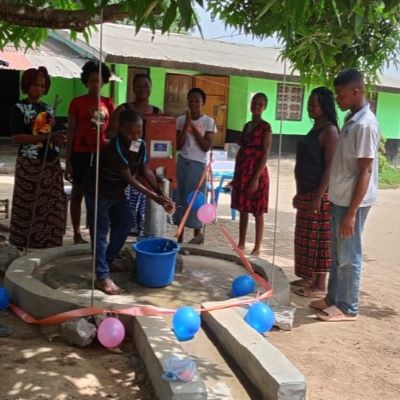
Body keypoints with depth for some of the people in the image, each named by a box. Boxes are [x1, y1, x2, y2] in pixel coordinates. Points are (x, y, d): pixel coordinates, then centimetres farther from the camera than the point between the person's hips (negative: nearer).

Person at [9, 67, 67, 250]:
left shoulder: (48, 108, 13)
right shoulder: (18, 108, -5)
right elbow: (18, 137, -15)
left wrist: (58, 138, -3)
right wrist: (47, 137, -22)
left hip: (51, 162, 6)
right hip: (29, 163, -6)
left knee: (53, 204, 6)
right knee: (27, 205, 0)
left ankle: (47, 242, 19)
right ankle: (24, 244, 11)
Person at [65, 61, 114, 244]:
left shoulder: (108, 103, 8)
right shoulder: (77, 102, -1)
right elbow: (71, 132, -1)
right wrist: (68, 160, -5)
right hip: (81, 153, -3)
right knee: (78, 193, 5)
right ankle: (77, 234, 12)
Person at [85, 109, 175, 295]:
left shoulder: (140, 145, -10)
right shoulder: (115, 148, -33)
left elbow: (142, 170, -3)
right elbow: (130, 179, -32)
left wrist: (160, 194, -15)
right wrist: (155, 197, -36)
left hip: (118, 192, 8)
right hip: (98, 193, -8)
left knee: (124, 225, 15)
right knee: (101, 232, -6)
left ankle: (107, 261, 33)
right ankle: (103, 277, -5)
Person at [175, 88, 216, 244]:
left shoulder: (208, 122, -4)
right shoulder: (181, 120, 4)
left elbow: (207, 147, -11)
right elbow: (178, 145, -2)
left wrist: (193, 127, -13)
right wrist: (186, 125, -11)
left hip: (199, 165, -3)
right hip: (182, 163, 3)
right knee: (180, 198, 4)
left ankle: (197, 233, 15)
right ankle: (180, 235, 12)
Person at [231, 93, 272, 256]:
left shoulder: (265, 127, -8)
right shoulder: (247, 125, 13)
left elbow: (265, 155, -13)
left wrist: (256, 178, -19)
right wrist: (236, 176, 15)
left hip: (256, 173, -7)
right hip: (242, 173, 7)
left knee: (257, 212, 1)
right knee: (243, 210, 13)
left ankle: (257, 249, 9)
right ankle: (241, 244, 23)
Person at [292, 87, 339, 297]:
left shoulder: (330, 130, -13)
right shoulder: (315, 129, 14)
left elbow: (329, 167, -18)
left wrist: (318, 196, -21)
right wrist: (299, 193, 18)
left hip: (320, 194, -9)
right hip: (306, 192, 9)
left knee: (318, 239, -2)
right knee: (306, 237, 15)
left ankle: (320, 286, 7)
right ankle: (310, 278, 27)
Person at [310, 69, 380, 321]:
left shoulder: (365, 124, -19)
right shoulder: (352, 119, 11)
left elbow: (365, 172, -21)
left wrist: (352, 212, -22)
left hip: (352, 201, -9)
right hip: (340, 198, 9)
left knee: (349, 256, 2)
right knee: (338, 253, 17)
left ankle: (348, 308, 14)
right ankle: (334, 298, 29)